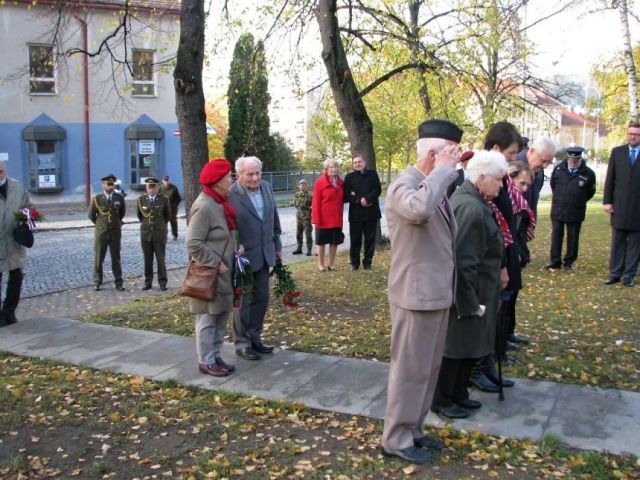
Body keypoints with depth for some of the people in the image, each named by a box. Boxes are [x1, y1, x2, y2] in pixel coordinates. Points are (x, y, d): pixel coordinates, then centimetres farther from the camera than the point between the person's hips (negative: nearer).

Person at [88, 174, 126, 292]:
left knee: (116, 258, 5)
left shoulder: (119, 198, -1)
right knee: (98, 258, 5)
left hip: (115, 232, 1)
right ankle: (97, 282, 15)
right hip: (101, 232, -1)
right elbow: (91, 215, 8)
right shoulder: (97, 199, -4)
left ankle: (118, 283, 9)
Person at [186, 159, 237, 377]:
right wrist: (216, 263, -19)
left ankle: (215, 356, 25)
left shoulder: (220, 202, 9)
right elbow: (193, 244, -22)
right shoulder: (204, 207, -20)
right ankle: (206, 361, 11)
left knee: (221, 316, 15)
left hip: (223, 271, 9)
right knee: (207, 318, 1)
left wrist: (234, 253, 8)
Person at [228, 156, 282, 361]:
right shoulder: (231, 195, -19)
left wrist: (277, 245, 14)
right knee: (243, 300, 6)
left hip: (264, 254, 7)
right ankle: (242, 344, 19)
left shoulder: (266, 187, 2)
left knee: (261, 297, 15)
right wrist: (235, 248, -22)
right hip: (243, 255, -6)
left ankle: (254, 338, 29)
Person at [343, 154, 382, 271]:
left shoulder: (372, 174, 9)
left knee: (370, 239, 4)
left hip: (371, 212, 1)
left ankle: (367, 262, 14)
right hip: (355, 213, 0)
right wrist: (359, 200, -15)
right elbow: (346, 195, -1)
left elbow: (378, 189, -2)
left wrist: (367, 199, -16)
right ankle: (354, 263, 11)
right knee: (355, 239, 1)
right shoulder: (349, 177, 8)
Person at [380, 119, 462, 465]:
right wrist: (443, 170, -29)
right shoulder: (404, 184, -17)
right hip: (417, 293, -9)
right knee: (410, 369, 2)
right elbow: (419, 209, -40)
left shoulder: (435, 185, 11)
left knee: (428, 368, 18)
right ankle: (396, 439, 17)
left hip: (438, 292, 9)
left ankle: (413, 429, 32)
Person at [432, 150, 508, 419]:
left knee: (468, 346, 20)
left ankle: (458, 394, 34)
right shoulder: (472, 209, -26)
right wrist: (469, 303, -20)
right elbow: (463, 262, -28)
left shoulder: (467, 198, 8)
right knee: (456, 347, 5)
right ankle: (441, 401, 21)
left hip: (470, 290, 10)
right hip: (464, 293, -10)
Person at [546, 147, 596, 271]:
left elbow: (590, 192, 6)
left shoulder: (588, 173, -9)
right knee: (556, 236, 6)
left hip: (576, 213, -1)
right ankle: (555, 261, 15)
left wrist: (579, 202, 12)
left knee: (573, 238, 9)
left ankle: (569, 262, 21)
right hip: (557, 210, 1)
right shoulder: (558, 169, -4)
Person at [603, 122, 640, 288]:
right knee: (617, 242, 6)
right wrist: (607, 201, -1)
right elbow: (609, 178, 5)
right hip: (619, 206, 1)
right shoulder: (617, 152, 6)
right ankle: (615, 273, 12)